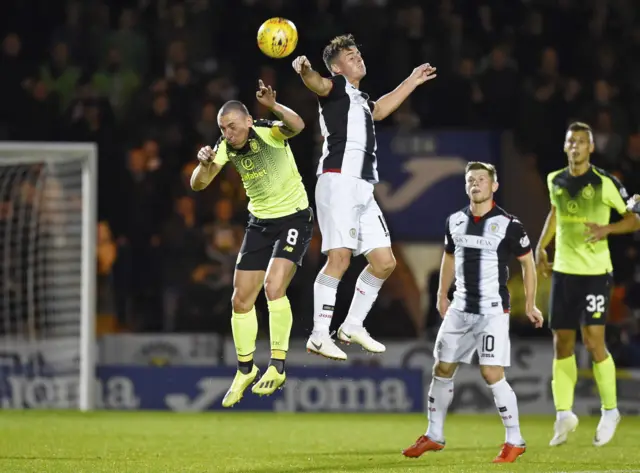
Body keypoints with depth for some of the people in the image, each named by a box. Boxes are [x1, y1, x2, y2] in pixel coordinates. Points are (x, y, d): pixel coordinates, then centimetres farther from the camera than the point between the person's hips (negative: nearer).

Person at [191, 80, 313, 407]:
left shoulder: (269, 133, -22)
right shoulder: (226, 147, -7)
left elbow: (297, 126, -43)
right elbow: (198, 185, -9)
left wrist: (274, 107, -63)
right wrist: (204, 165, -31)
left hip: (294, 218, -6)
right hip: (260, 222, 6)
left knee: (274, 287, -25)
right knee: (241, 300, 5)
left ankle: (277, 367, -16)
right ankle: (245, 371, 23)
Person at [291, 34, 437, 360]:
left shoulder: (360, 99, 28)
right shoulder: (337, 86, 3)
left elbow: (379, 110, 52)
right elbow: (318, 84, -22)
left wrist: (411, 82, 59)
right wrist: (305, 71, -45)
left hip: (363, 188, 9)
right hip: (339, 182, -9)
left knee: (384, 262, 8)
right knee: (339, 258, -17)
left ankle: (353, 326, 20)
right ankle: (319, 336, -17)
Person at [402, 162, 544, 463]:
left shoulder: (508, 224, -10)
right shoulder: (455, 222, 6)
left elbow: (528, 263, 0)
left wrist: (530, 305, -1)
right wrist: (442, 295, 18)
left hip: (493, 311, -6)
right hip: (461, 309, 6)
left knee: (492, 373, -14)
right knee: (442, 369, 9)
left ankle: (514, 441, -2)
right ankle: (434, 436, 23)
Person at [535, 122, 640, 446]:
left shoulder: (605, 184, -9)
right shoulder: (555, 181, 6)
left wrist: (608, 228, -20)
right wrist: (542, 246, 18)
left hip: (595, 272, -5)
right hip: (563, 270, 5)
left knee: (593, 341, -11)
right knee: (562, 343, 3)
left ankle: (610, 411, 6)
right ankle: (564, 414, 10)